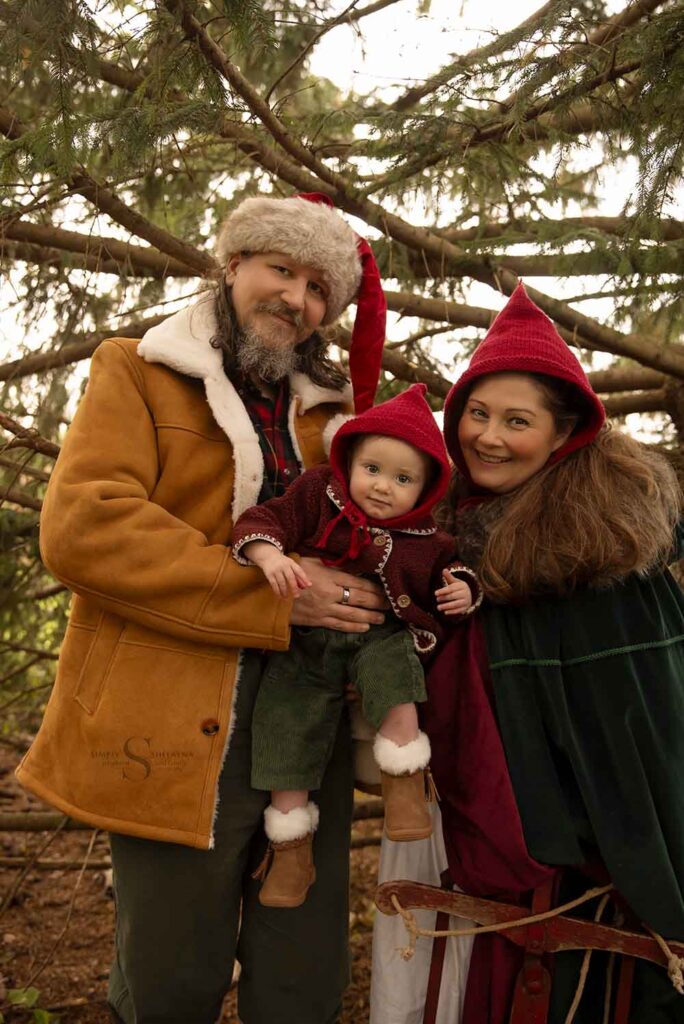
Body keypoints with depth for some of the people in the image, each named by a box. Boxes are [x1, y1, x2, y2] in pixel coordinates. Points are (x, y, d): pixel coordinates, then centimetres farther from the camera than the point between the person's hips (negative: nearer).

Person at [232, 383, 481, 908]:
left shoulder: (427, 540, 4)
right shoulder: (317, 495, -2)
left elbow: (450, 570, 21)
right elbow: (264, 521, -10)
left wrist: (463, 590, -3)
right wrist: (269, 554, -32)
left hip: (383, 638, 0)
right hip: (307, 643, 0)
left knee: (391, 662, -34)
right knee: (288, 718, -7)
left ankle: (405, 778, -15)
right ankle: (291, 844, 11)